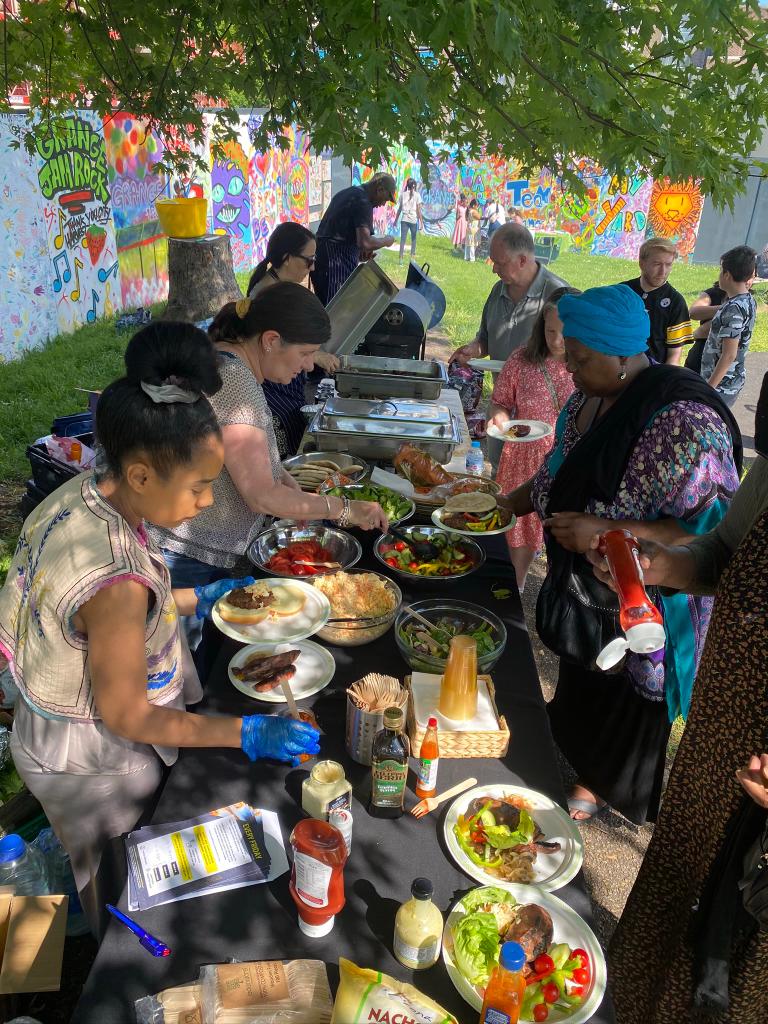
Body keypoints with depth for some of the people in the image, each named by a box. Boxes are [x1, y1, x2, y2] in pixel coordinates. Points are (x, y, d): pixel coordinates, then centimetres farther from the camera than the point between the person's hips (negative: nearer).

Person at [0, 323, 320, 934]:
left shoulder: (81, 493, -14)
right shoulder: (117, 584, -40)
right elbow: (127, 717, -26)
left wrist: (194, 600, 5)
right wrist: (246, 734, -20)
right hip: (96, 764, -8)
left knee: (117, 882, 35)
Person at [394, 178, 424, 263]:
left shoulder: (403, 194, 5)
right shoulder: (417, 195, -2)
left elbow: (399, 209, 7)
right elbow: (419, 210, -4)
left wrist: (396, 220, 16)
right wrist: (421, 222, -1)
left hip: (404, 219, 1)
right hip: (413, 220, -1)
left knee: (403, 238, 1)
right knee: (413, 239, 13)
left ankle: (401, 258, -7)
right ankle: (412, 257, 9)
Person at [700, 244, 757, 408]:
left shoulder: (733, 309, -22)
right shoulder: (749, 300, 5)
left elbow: (729, 355, -23)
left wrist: (708, 388, -20)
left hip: (721, 384, -9)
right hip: (735, 379, 9)